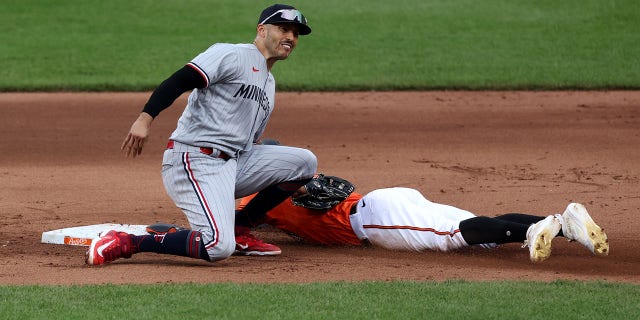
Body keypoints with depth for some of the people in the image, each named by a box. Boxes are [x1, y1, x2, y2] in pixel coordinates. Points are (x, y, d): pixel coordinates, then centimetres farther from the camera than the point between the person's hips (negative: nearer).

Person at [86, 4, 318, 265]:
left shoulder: (269, 82, 25)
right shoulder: (231, 55, -3)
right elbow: (178, 81, -15)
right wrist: (145, 118, -30)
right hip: (194, 159, -9)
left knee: (305, 162, 5)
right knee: (218, 247, -28)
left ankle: (239, 229, 10)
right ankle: (125, 243, -17)